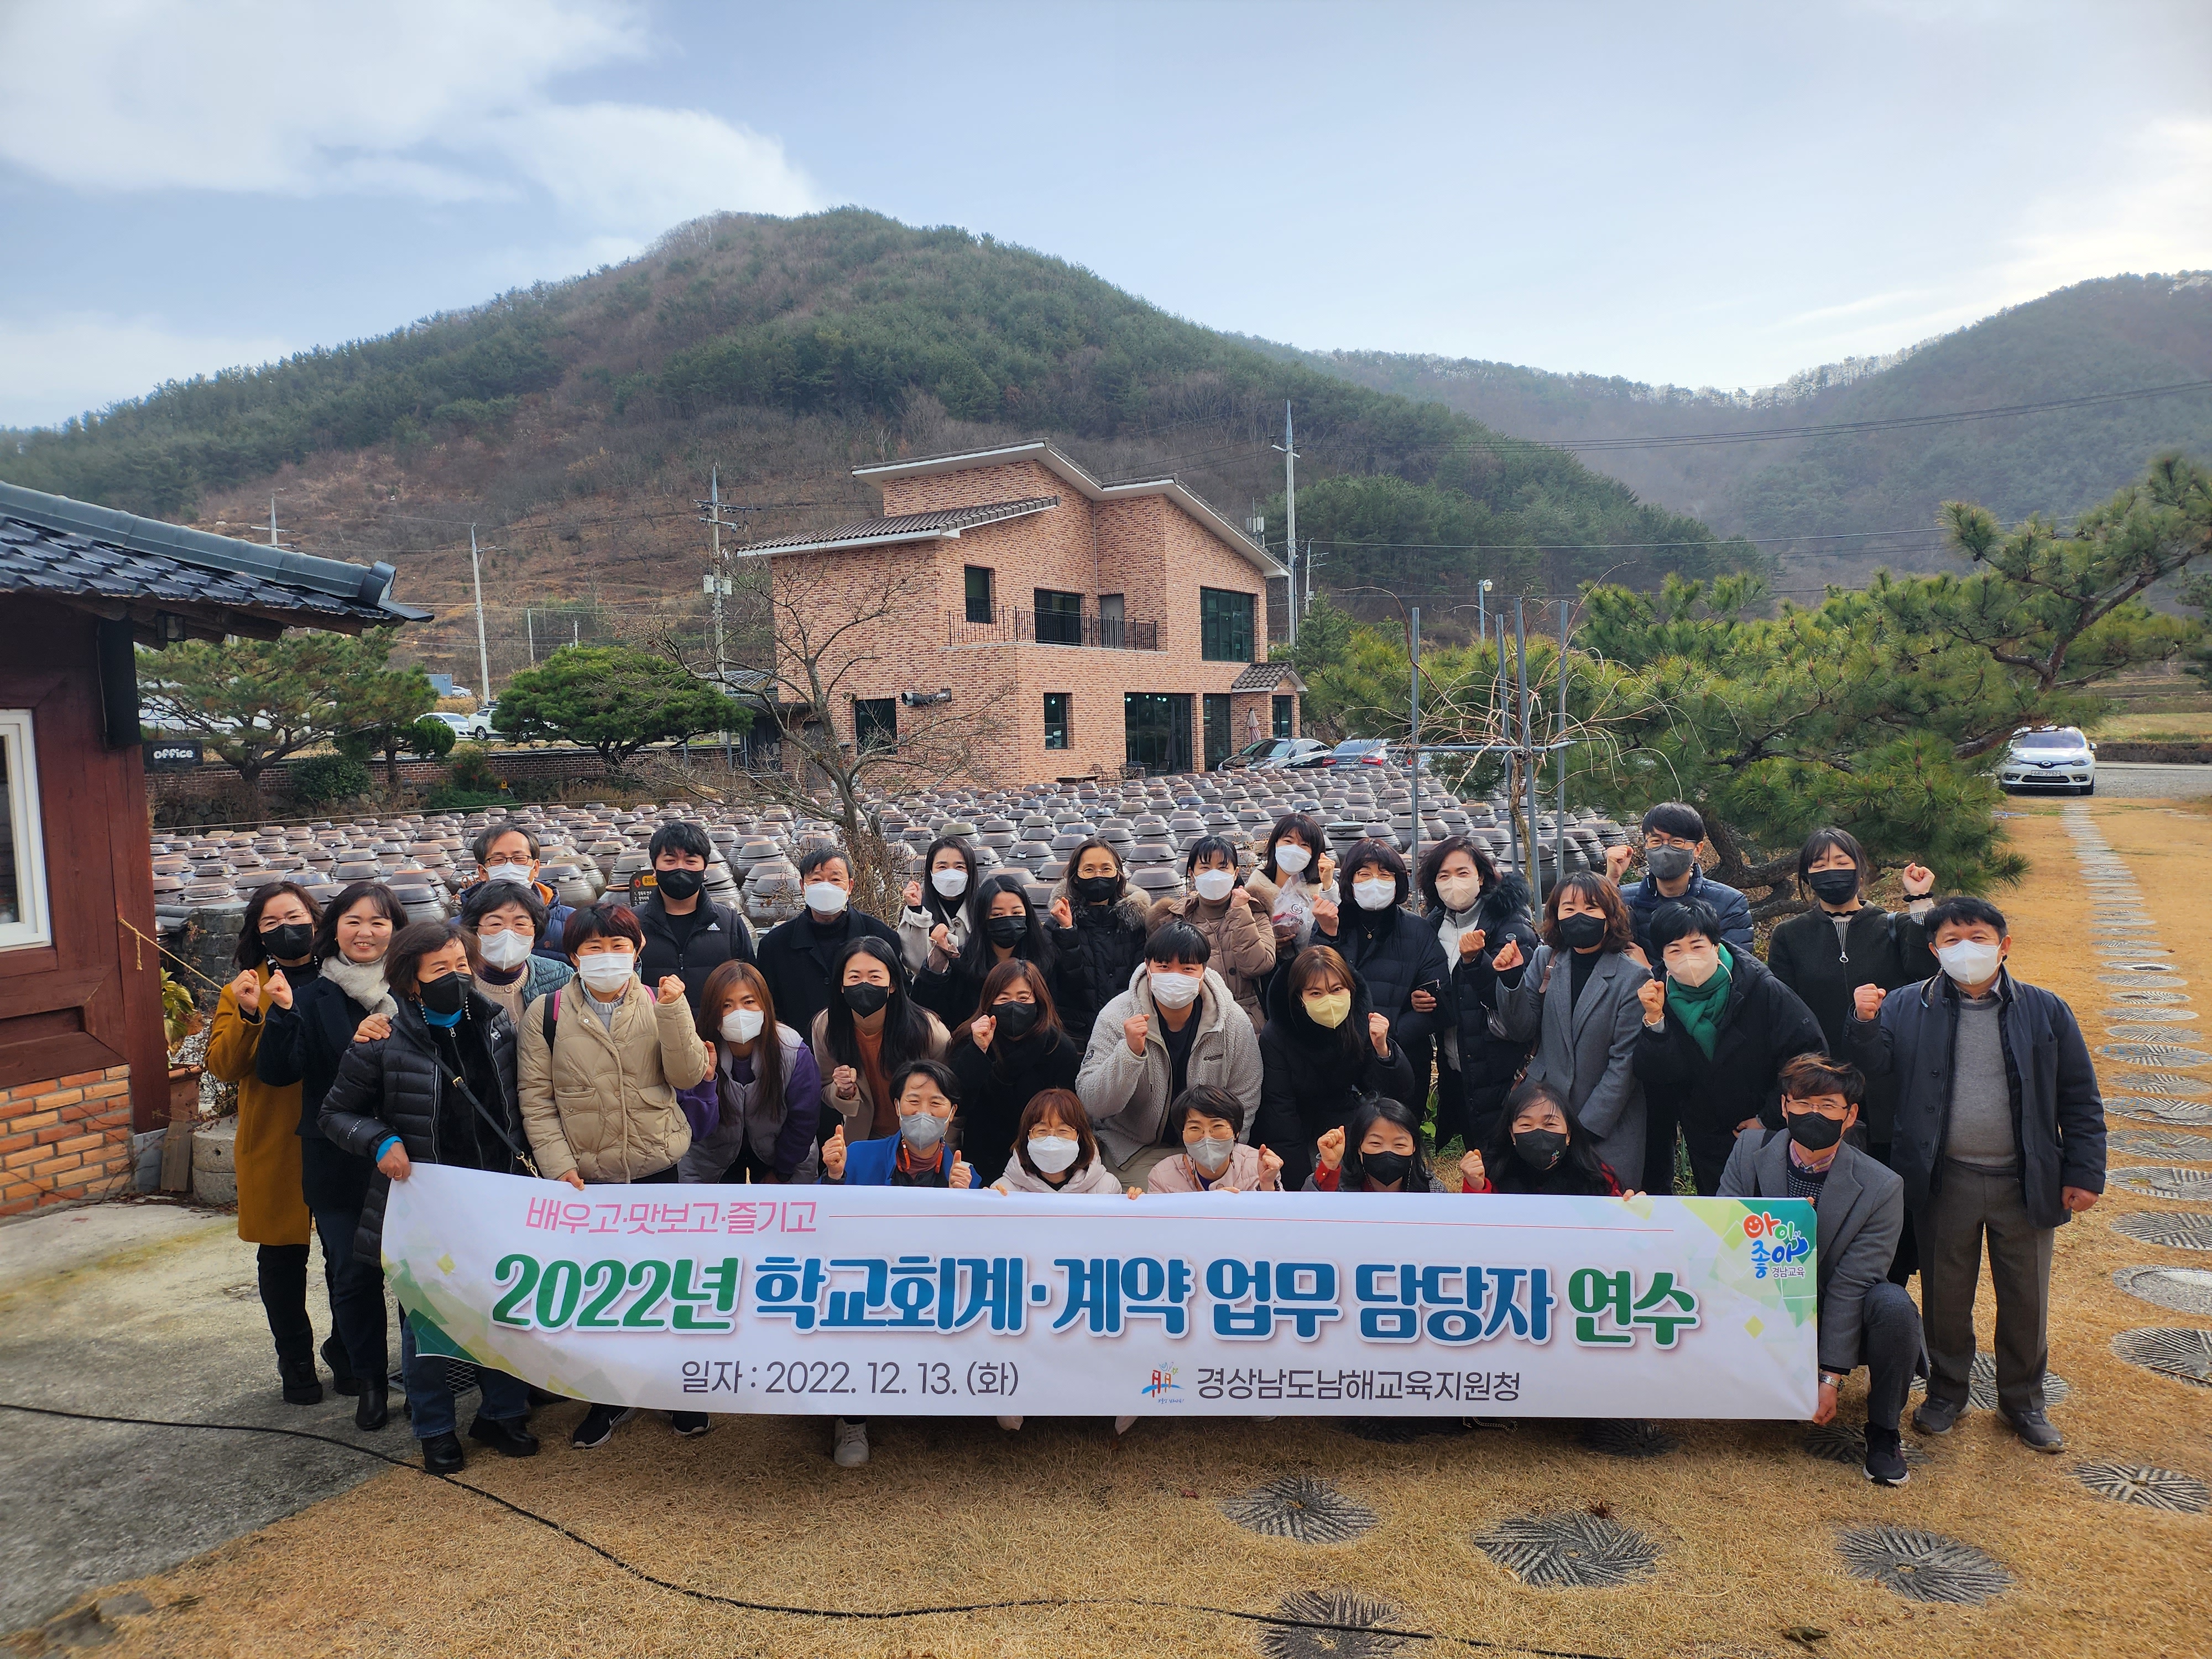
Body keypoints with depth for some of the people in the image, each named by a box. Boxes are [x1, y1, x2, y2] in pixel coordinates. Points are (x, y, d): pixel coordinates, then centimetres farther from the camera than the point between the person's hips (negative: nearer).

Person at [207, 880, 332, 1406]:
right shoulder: (242, 991, 5)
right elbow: (223, 1066, -6)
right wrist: (249, 1016, -22)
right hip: (274, 1143, 0)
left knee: (347, 1254, 6)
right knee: (282, 1256, 9)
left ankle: (346, 1353, 26)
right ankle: (296, 1362, 27)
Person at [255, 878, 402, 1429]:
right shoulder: (313, 997, 2)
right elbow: (277, 1072, -4)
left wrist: (389, 1043, -18)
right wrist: (281, 1014, -17)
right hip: (339, 1161, 1)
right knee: (353, 1274, 6)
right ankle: (370, 1379, 25)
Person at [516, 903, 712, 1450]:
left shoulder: (661, 1004, 0)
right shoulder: (548, 1013, -2)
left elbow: (687, 1075, -10)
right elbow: (536, 1098, -2)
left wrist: (673, 1011, -21)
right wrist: (559, 1165, -10)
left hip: (657, 1168, 0)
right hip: (584, 1177, 0)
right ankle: (609, 1400, 30)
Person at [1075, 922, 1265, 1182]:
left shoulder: (1234, 1022, -10)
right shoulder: (1118, 1017, -15)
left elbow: (1244, 1101, 1)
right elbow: (1093, 1106, -21)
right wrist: (1130, 1052, -35)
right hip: (1135, 1149, -2)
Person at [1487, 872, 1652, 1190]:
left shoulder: (1633, 976, -10)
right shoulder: (1545, 959, 1)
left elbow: (1624, 1061, -11)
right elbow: (1522, 1028, 1)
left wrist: (1587, 1127, -13)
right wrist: (1511, 979, -16)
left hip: (1608, 1125, -3)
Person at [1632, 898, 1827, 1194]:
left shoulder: (1762, 990, -19)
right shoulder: (1661, 997, -11)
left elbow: (1811, 1053, -16)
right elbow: (1656, 1077, -17)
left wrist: (1770, 1117, -13)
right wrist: (1655, 1020, -31)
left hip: (1771, 1140, -2)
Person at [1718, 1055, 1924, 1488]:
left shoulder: (1881, 1189, -15)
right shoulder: (1750, 1152, -9)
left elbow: (1850, 1285, -17)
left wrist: (1830, 1378, -18)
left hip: (1842, 1318, -2)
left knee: (1894, 1305, -32)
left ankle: (1883, 1431, -7)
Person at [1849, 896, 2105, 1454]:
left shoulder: (2044, 1011, -1)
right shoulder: (1906, 1007, -3)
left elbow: (2080, 1099, 2)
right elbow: (1874, 1067, -8)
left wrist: (2084, 1172, -1)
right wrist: (1865, 1024, -26)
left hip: (2025, 1182, 1)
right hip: (1944, 1182, -1)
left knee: (2026, 1298, 13)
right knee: (1945, 1293, 12)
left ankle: (2023, 1400, 34)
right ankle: (1947, 1388, 32)